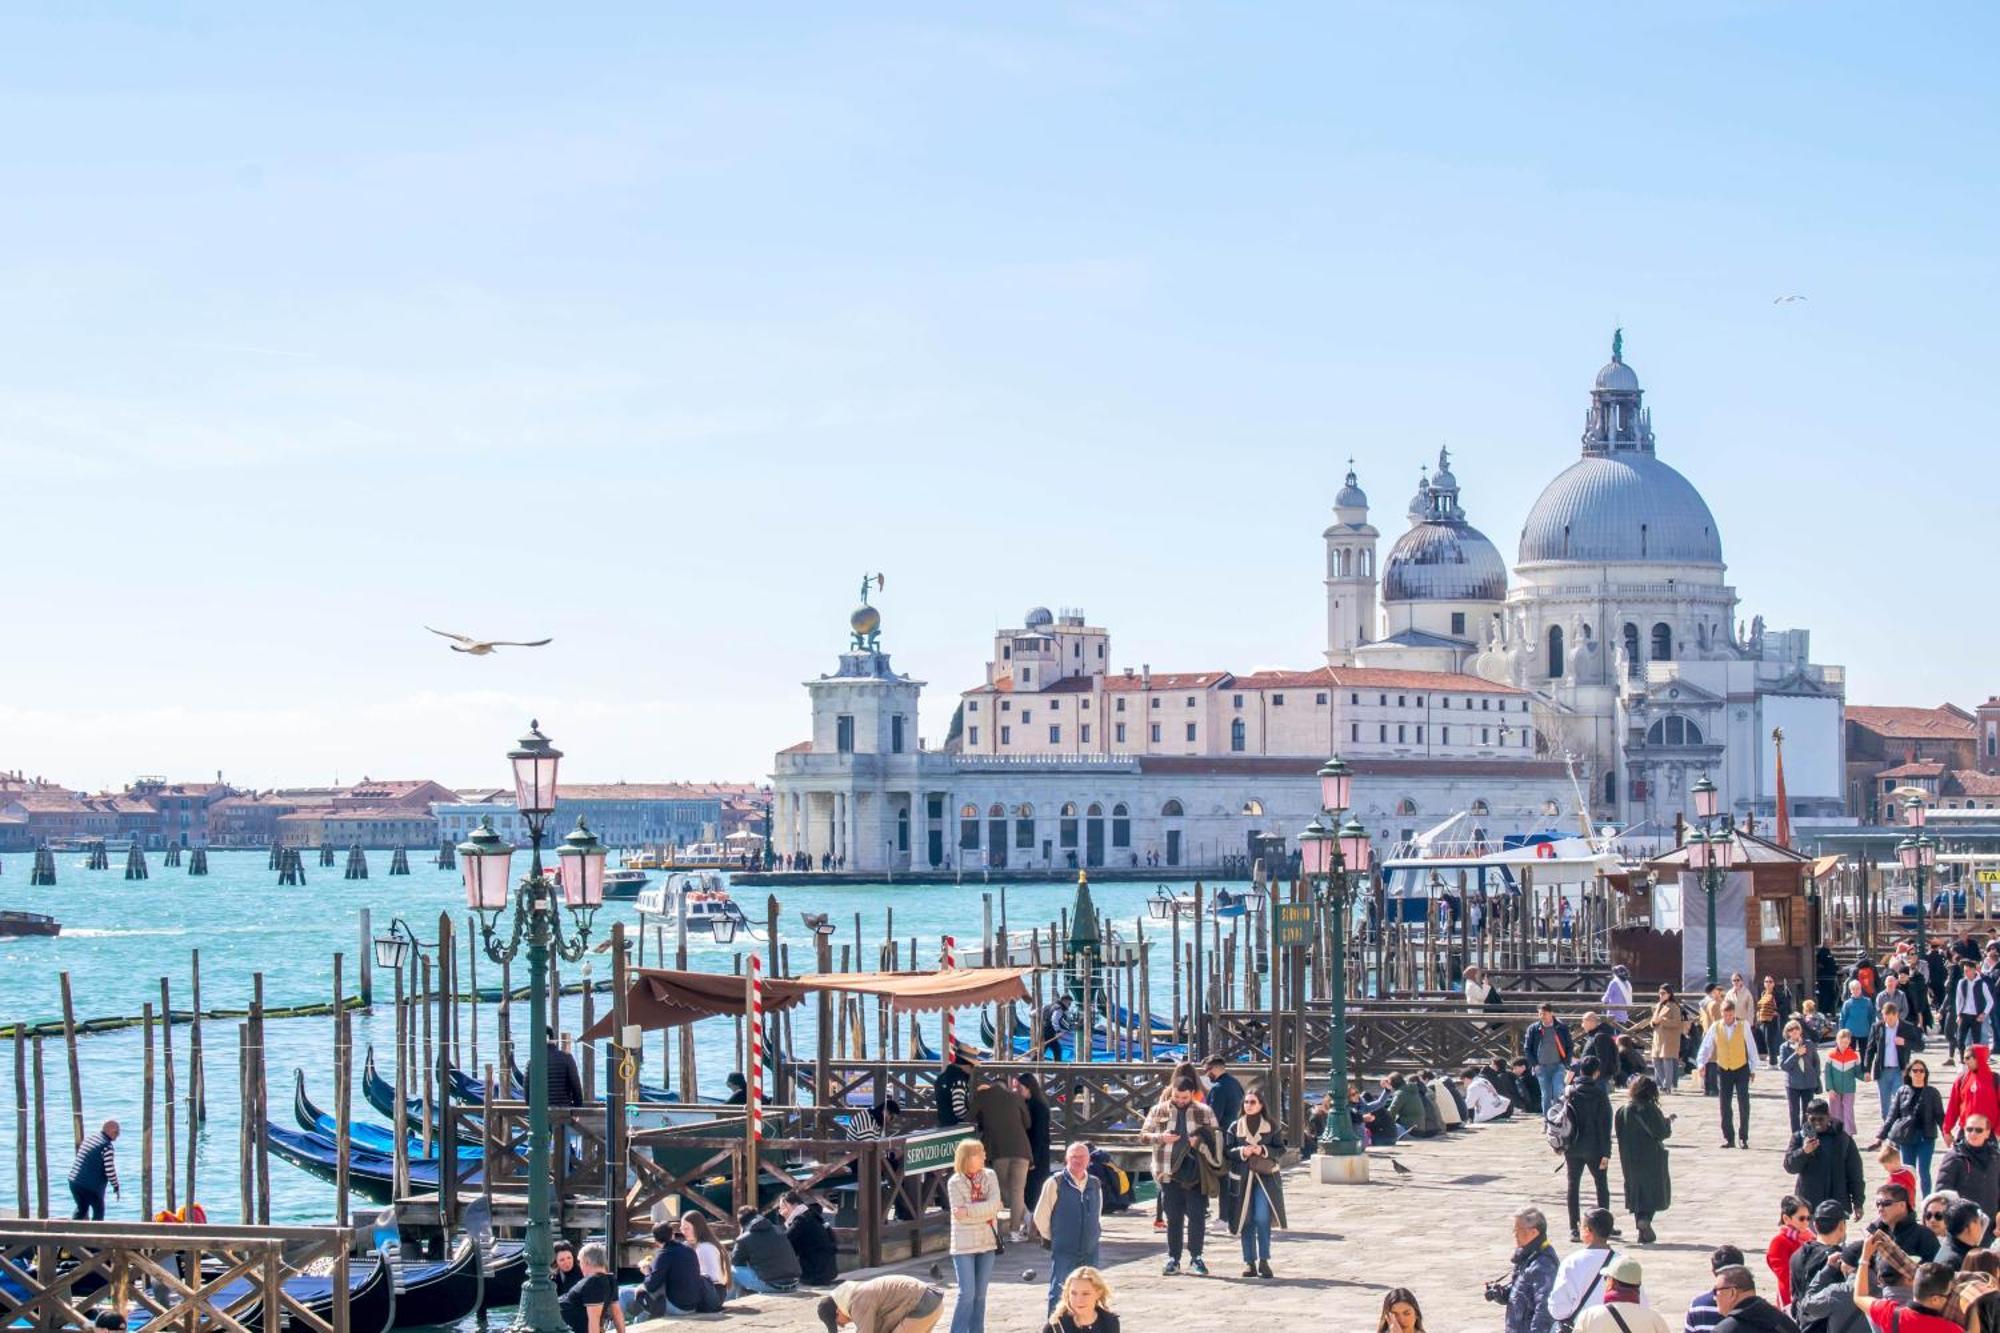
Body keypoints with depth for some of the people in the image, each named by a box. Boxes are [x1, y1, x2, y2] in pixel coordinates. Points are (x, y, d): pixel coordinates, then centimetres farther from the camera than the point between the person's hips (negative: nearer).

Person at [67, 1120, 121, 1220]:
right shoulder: (107, 1146, -14)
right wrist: (116, 1186, -2)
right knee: (98, 1211, 11)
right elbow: (109, 1170, -16)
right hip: (91, 1186, -7)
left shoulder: (89, 1139, 11)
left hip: (74, 1182, 7)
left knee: (82, 1208, 22)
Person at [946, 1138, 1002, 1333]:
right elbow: (960, 1215, -14)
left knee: (980, 1294, 9)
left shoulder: (990, 1177, 3)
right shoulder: (955, 1182, -7)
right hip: (964, 1244, -4)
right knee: (967, 1294, -9)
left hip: (987, 1243, 4)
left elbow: (994, 1205, -11)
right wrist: (985, 1212, -12)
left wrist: (969, 1211, -17)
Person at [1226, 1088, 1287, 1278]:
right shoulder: (1235, 1127, 7)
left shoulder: (1271, 1126, 4)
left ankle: (1264, 1260, -5)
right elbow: (1227, 1150, 6)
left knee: (1262, 1218, -12)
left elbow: (1281, 1149, 3)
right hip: (1243, 1178, 2)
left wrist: (1263, 1150, -13)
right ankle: (1249, 1261, 7)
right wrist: (1242, 1151, -12)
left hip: (1265, 1177, -2)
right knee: (1246, 1220, 2)